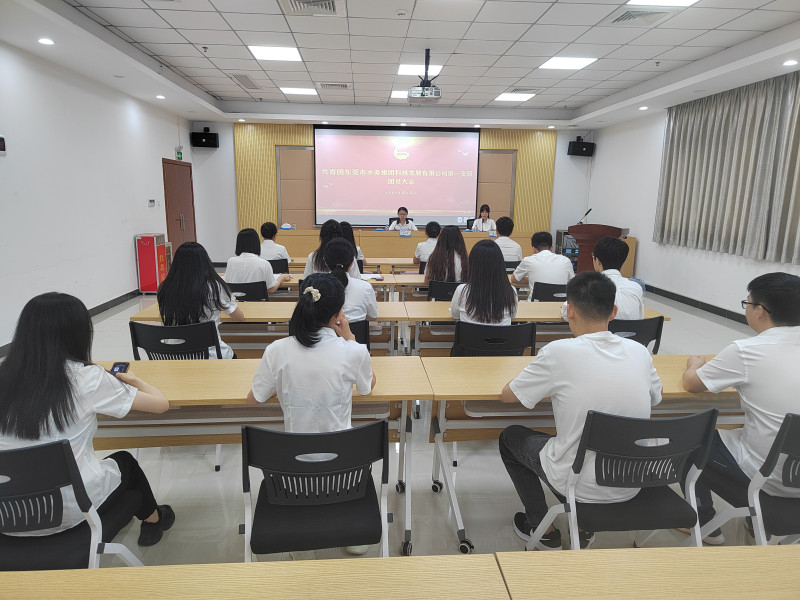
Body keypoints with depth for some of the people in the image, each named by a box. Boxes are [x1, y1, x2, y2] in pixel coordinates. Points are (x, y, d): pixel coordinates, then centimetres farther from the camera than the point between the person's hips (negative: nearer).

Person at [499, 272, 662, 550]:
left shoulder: (559, 352, -21)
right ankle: (585, 527, 32)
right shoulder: (639, 351, -6)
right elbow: (655, 398, 15)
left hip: (579, 485, -5)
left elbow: (507, 395, -8)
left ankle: (542, 530, 27)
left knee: (510, 436, 20)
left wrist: (543, 377, 12)